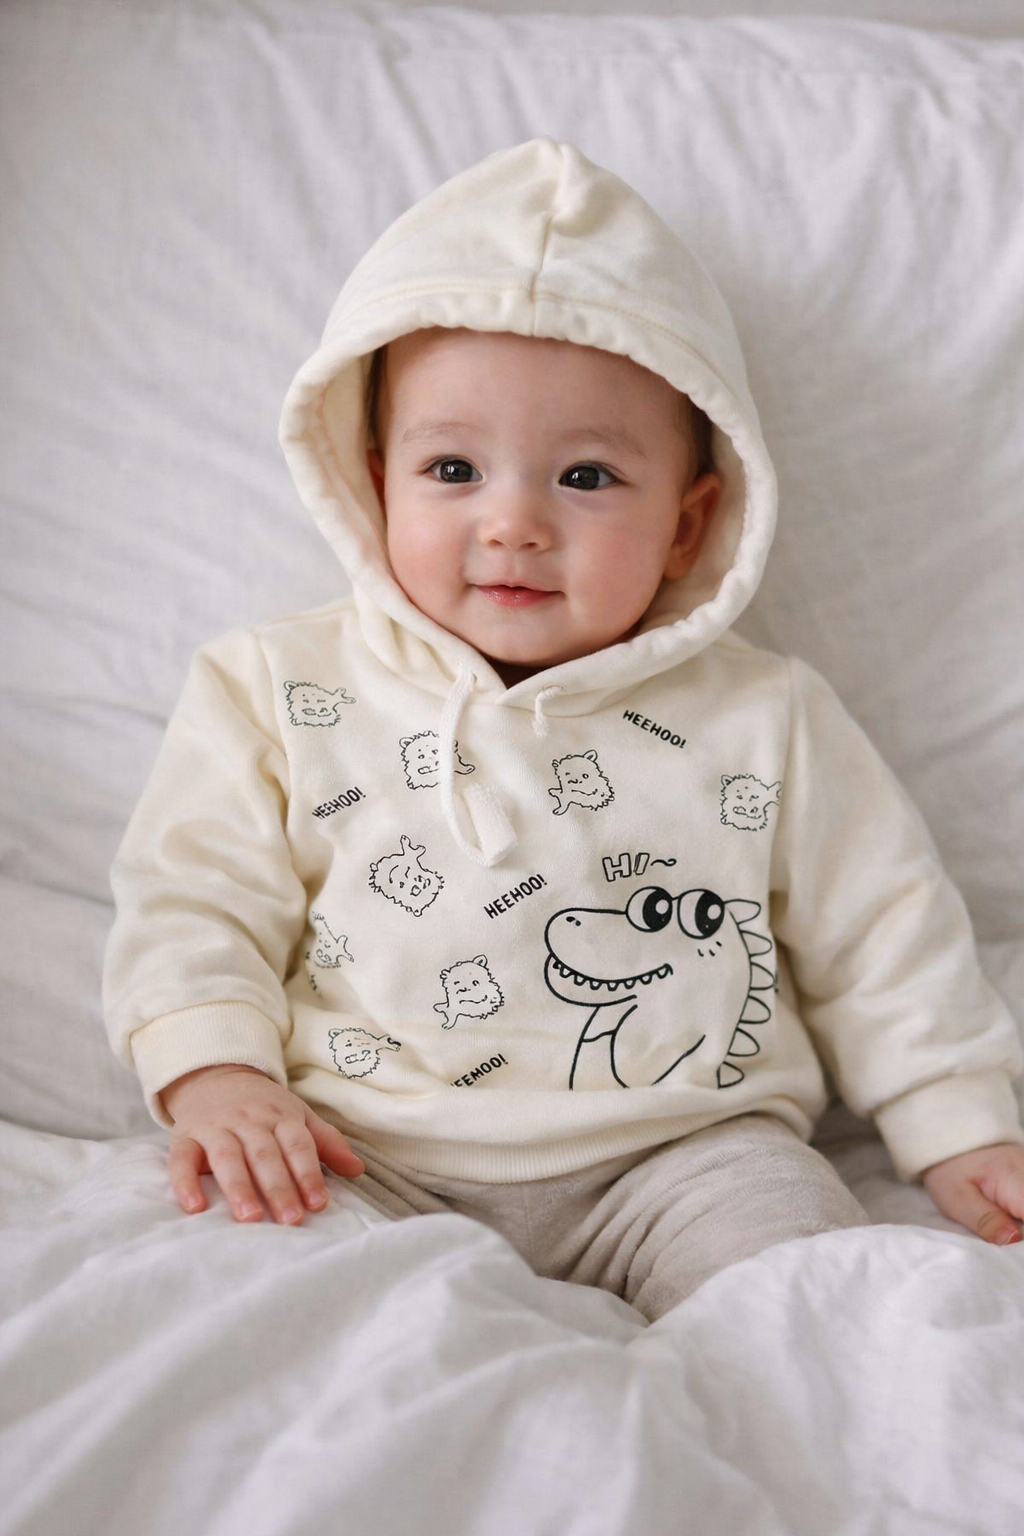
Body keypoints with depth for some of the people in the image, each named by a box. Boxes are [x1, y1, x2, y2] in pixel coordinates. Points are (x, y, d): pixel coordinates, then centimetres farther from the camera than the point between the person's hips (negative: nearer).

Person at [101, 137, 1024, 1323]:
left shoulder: (764, 719, 7)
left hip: (679, 1152, 1)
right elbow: (191, 901, 7)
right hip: (369, 1169, 0)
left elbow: (882, 936, 13)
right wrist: (216, 1075, -9)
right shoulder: (278, 693, 7)